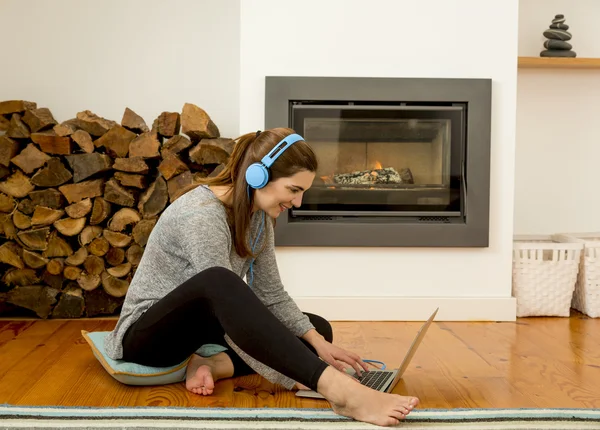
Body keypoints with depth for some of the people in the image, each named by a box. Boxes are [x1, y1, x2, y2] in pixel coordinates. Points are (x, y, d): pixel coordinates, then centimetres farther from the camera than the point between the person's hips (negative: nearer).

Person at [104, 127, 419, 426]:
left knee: (319, 329, 0)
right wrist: (292, 378, -32)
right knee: (216, 282, -41)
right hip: (149, 335, -8)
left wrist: (317, 342, -11)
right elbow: (222, 290, -32)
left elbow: (272, 295, 1)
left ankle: (212, 365, -18)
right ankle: (340, 391, -49)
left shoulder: (258, 216, -2)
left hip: (198, 326, 8)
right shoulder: (201, 216, -27)